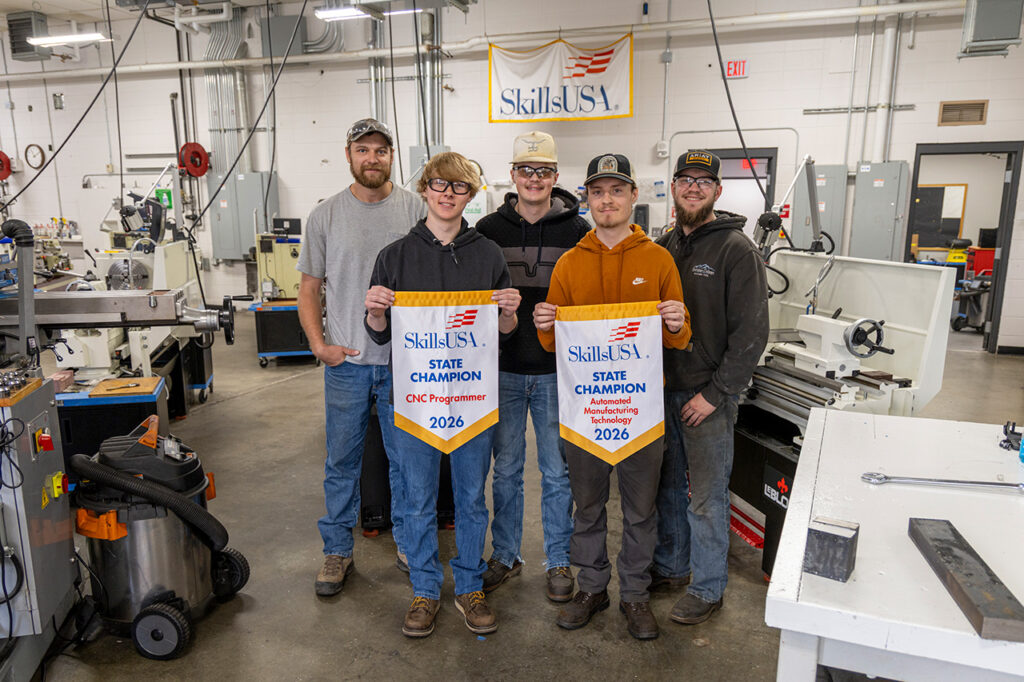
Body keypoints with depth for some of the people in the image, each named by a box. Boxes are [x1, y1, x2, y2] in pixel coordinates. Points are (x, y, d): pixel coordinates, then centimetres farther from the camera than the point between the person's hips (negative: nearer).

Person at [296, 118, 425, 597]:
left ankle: (409, 543, 30)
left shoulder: (416, 210, 1)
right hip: (345, 360, 1)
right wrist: (318, 344, -5)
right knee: (342, 462, 11)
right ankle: (337, 551, 28)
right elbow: (309, 287, 7)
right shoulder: (326, 215, 3)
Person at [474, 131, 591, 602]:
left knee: (557, 470, 9)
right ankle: (505, 554, 31)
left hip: (557, 370, -1)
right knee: (506, 468, 13)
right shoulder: (489, 229, 4)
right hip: (503, 368, 2)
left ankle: (558, 559, 27)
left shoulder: (577, 230, 0)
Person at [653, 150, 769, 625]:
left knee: (706, 497, 5)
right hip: (663, 390, 6)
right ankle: (670, 567, 35)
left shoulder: (736, 250, -9)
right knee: (667, 485, 17)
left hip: (707, 396, -6)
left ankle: (707, 590, 22)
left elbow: (751, 333, -13)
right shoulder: (664, 247, 9)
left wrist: (715, 394, -16)